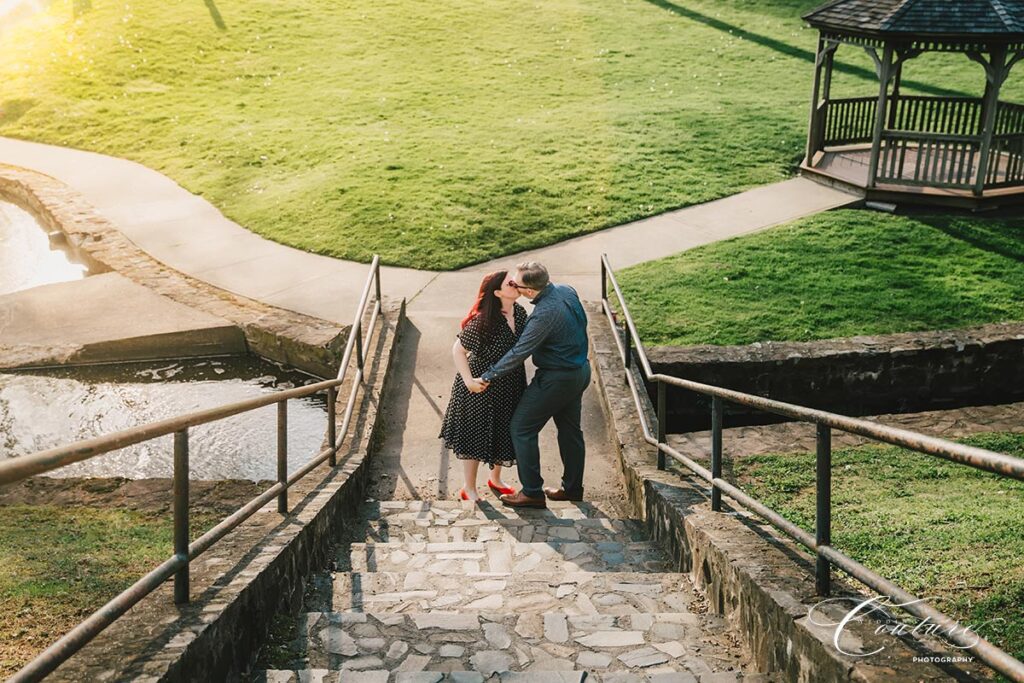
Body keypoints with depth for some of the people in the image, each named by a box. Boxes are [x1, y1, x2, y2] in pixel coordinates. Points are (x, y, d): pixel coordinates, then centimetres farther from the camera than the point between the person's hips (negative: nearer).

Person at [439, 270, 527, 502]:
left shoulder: (520, 313, -5)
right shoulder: (482, 321, -26)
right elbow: (458, 350, -20)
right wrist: (469, 381, -27)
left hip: (509, 387, 7)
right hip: (481, 388, -6)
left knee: (503, 435, 20)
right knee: (475, 438, 9)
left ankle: (495, 479, 44)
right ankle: (469, 490, 26)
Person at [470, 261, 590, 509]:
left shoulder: (545, 314, -30)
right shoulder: (567, 291, -4)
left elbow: (518, 354, -25)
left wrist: (488, 377, -16)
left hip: (557, 379, -9)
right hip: (580, 371, 9)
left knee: (522, 429, 2)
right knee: (570, 430, 19)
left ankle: (532, 492, 7)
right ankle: (572, 488, 30)